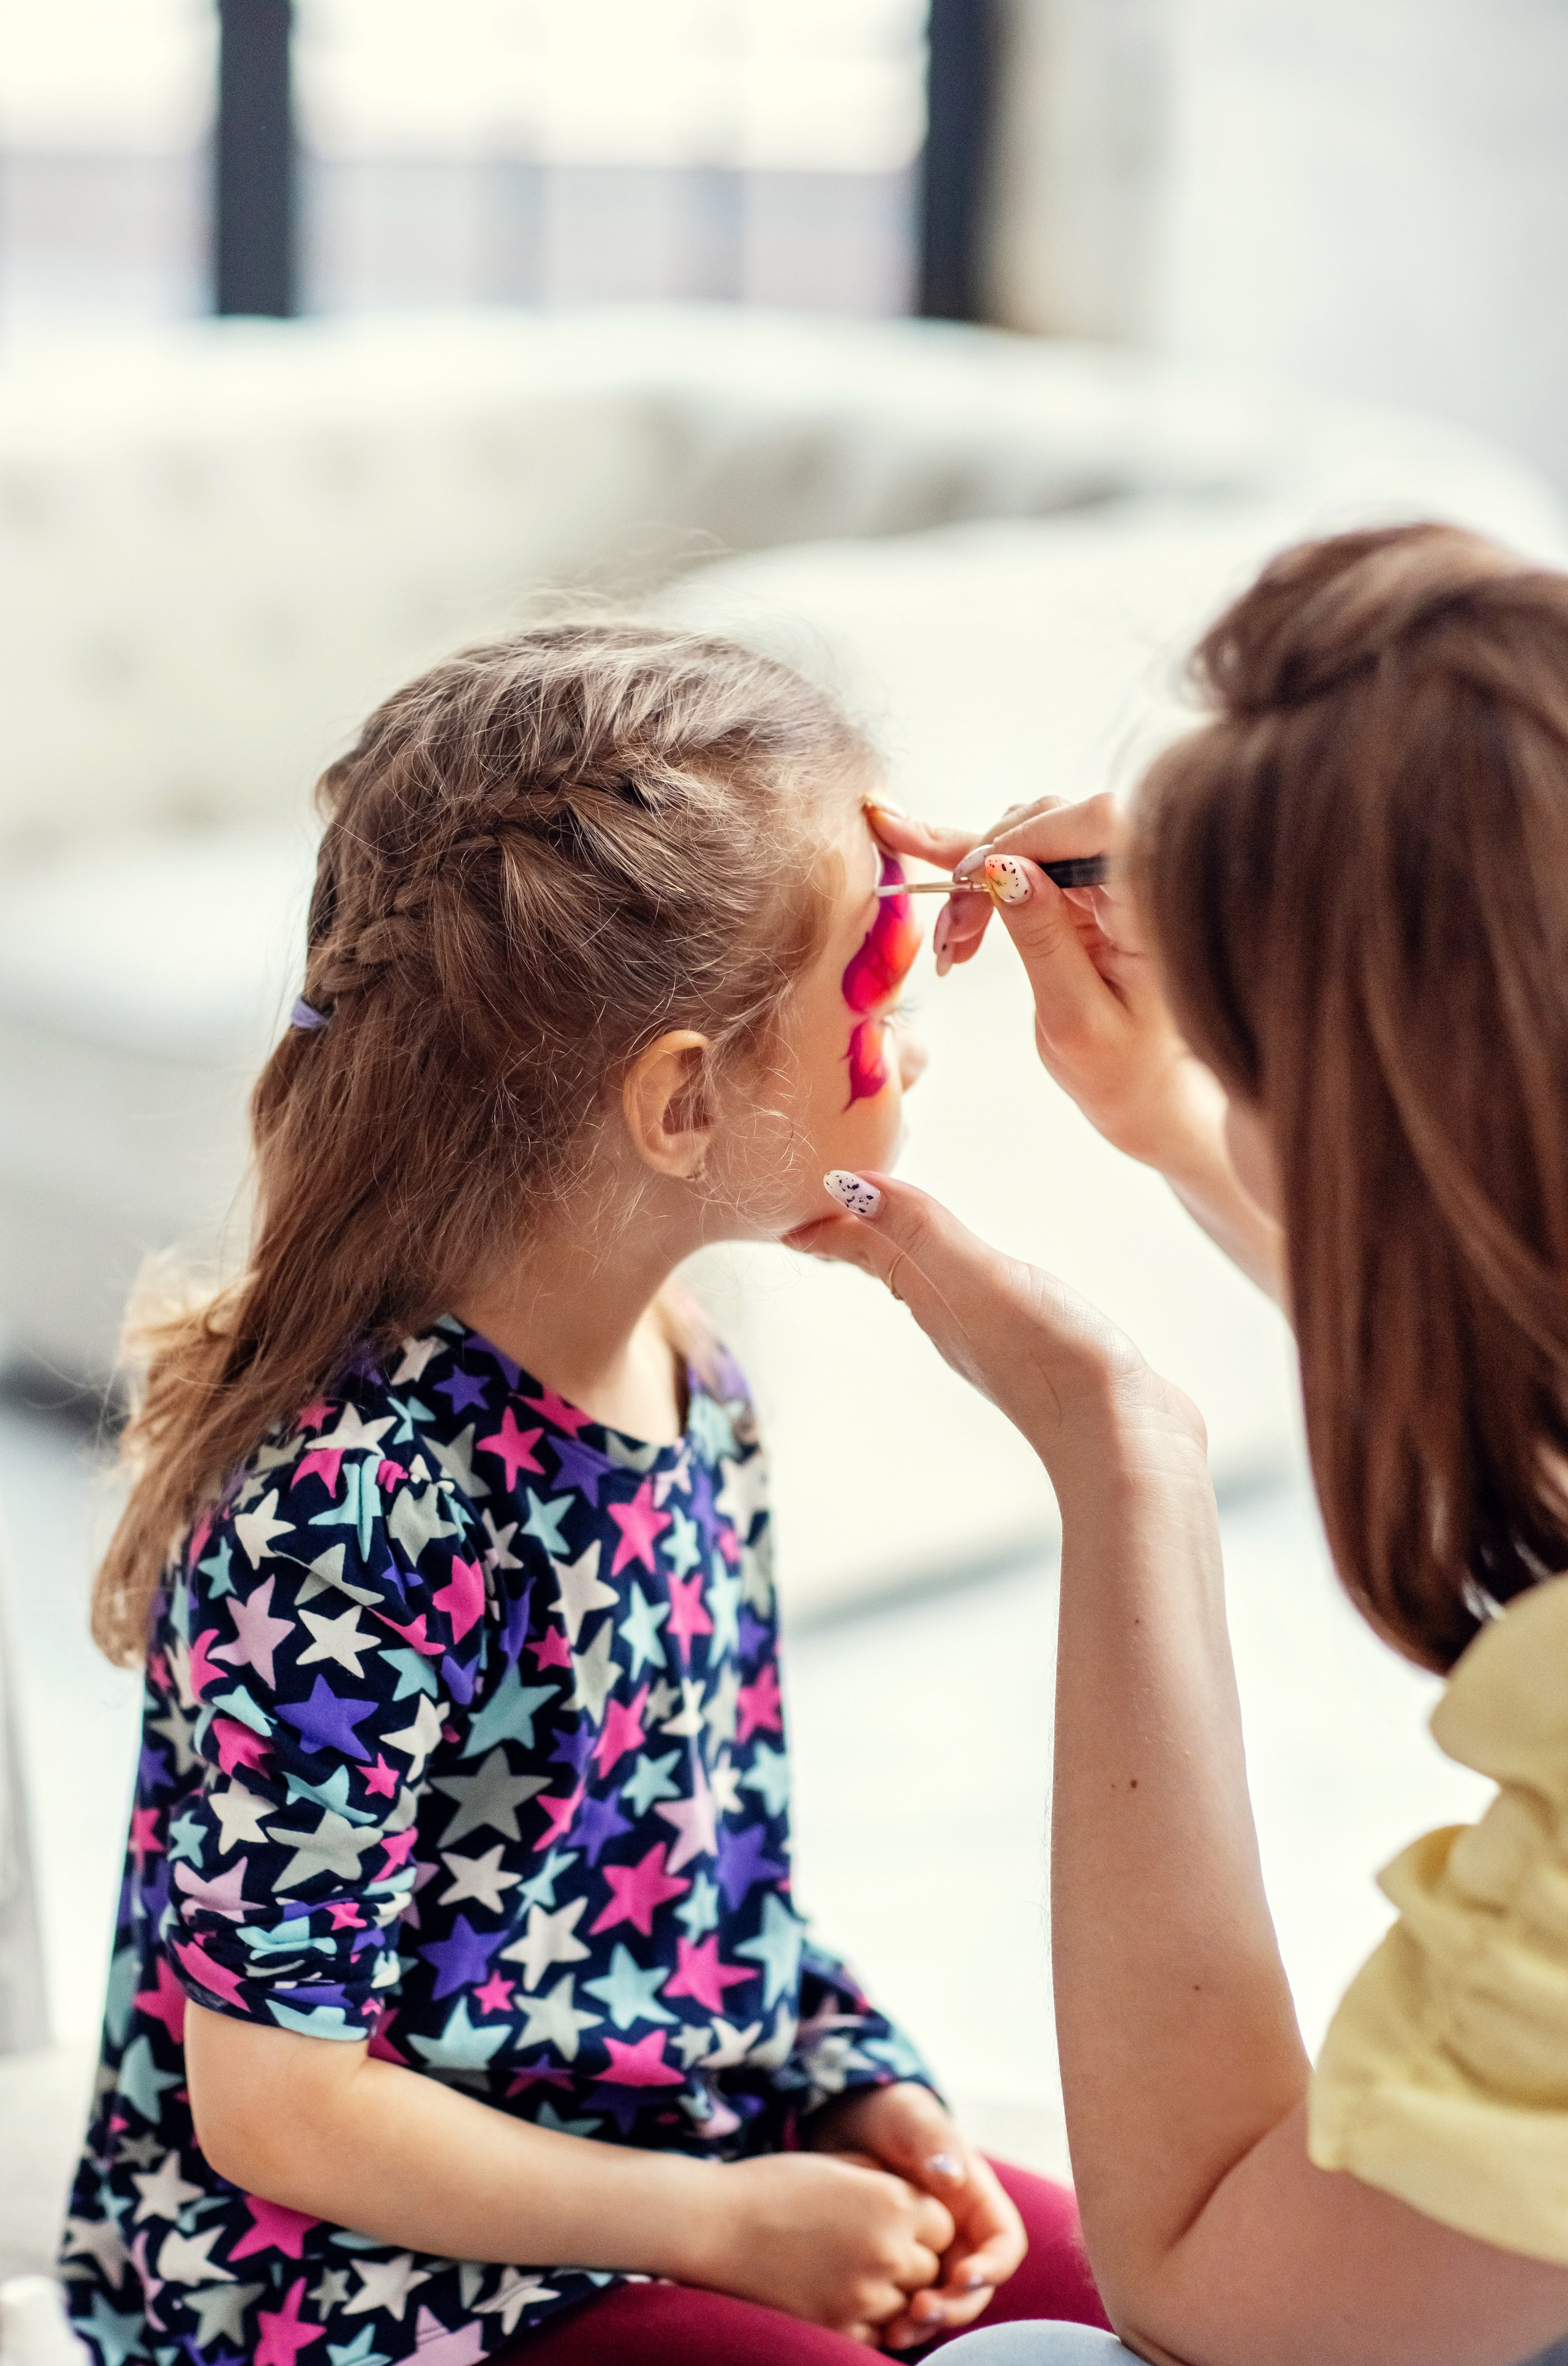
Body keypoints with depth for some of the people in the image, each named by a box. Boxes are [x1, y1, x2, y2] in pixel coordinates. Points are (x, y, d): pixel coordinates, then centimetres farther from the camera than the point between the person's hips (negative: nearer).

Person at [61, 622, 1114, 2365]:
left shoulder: (684, 1378, 0)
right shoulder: (348, 1505, -27)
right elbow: (275, 2108, -22)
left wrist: (860, 2093, -1)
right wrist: (722, 2218, -18)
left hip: (712, 2159, 8)